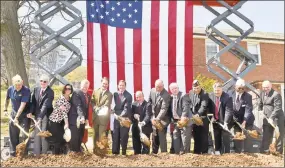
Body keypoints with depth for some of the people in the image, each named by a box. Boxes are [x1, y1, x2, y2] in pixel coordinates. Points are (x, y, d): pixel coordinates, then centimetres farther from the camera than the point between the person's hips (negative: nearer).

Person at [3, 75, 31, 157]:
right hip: (14, 113, 5)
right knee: (13, 133, 8)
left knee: (25, 133, -3)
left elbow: (23, 105, -25)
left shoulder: (26, 90, -22)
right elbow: (7, 100, 15)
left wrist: (17, 117, -26)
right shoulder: (10, 89, -6)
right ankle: (13, 152, 18)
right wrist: (5, 109, 18)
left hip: (24, 114, -4)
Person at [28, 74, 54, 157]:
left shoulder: (50, 92, -16)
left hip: (46, 114, -5)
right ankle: (36, 153, 13)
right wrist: (31, 112, -11)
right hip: (37, 114, 5)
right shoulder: (36, 89, 2)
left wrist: (40, 118, -31)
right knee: (37, 133, 6)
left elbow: (45, 105, -25)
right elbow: (33, 102, 5)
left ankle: (44, 153, 9)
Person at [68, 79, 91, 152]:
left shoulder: (88, 96, 14)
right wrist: (81, 116, -34)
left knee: (80, 137, 10)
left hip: (83, 119, 7)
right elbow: (78, 106, -23)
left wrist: (86, 118, 11)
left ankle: (78, 151, 18)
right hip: (75, 119, -7)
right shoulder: (76, 93, -11)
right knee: (74, 138, -6)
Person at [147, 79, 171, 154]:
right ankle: (154, 153, 23)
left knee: (162, 137, -7)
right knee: (154, 137, 12)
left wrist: (157, 119, -34)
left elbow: (164, 109, -24)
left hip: (162, 118, -6)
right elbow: (149, 102, 12)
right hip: (154, 118, 6)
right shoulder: (152, 91, 1)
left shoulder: (166, 95, -19)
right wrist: (152, 117, 6)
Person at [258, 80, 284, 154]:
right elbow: (260, 104, 21)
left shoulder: (276, 94, -16)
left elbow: (277, 107, -21)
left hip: (277, 119, -7)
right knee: (266, 137, 10)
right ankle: (263, 152, 16)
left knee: (279, 137, 2)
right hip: (267, 119, 7)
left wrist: (271, 117, -25)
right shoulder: (262, 93, 7)